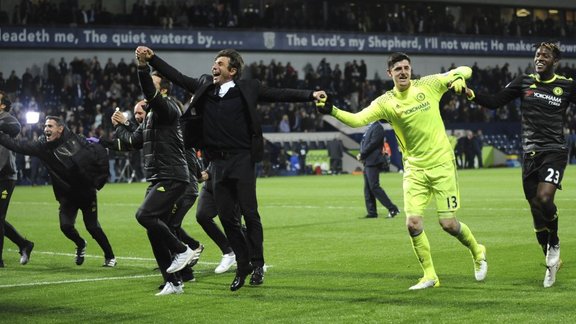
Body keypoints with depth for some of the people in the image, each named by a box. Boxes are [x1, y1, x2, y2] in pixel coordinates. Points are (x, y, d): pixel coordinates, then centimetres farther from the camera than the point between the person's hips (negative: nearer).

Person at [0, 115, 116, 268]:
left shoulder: (75, 140, -13)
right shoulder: (42, 145, -6)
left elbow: (100, 153, -8)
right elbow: (18, 146, -12)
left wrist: (100, 179, -7)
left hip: (87, 192, -3)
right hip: (66, 196, 3)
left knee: (92, 226, -4)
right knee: (65, 226, -10)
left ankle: (110, 256, 16)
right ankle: (80, 244, 23)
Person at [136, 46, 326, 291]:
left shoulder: (248, 89, 0)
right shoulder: (204, 90, 12)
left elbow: (279, 94, -2)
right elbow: (176, 77, 13)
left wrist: (310, 95, -10)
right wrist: (152, 58, 5)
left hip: (242, 160, -4)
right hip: (218, 162, 4)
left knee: (249, 213, -6)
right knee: (226, 216, 5)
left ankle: (257, 264, 7)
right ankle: (242, 266, 15)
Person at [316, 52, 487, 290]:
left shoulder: (429, 85, -4)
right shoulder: (385, 102, -3)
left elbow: (464, 70, 6)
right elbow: (357, 119, -15)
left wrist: (459, 77, -16)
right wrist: (332, 110, -29)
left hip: (441, 164, -2)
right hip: (414, 168, 2)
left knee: (448, 223, -4)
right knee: (413, 223, -9)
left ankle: (477, 251, 27)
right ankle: (429, 275, 9)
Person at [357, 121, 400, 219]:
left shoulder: (378, 128, -12)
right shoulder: (370, 127, 17)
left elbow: (373, 144, -18)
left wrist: (362, 155, -12)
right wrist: (361, 155, 3)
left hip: (373, 162, -10)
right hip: (368, 162, 10)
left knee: (374, 187, -12)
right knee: (368, 188, 9)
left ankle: (392, 208, -10)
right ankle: (372, 212, 13)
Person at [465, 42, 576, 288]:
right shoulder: (524, 82, 6)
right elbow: (494, 102, 5)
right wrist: (468, 93, -8)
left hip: (554, 152, -3)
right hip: (530, 154, 3)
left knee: (544, 198, -25)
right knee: (536, 209, 4)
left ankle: (554, 243, 3)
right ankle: (552, 262, 21)